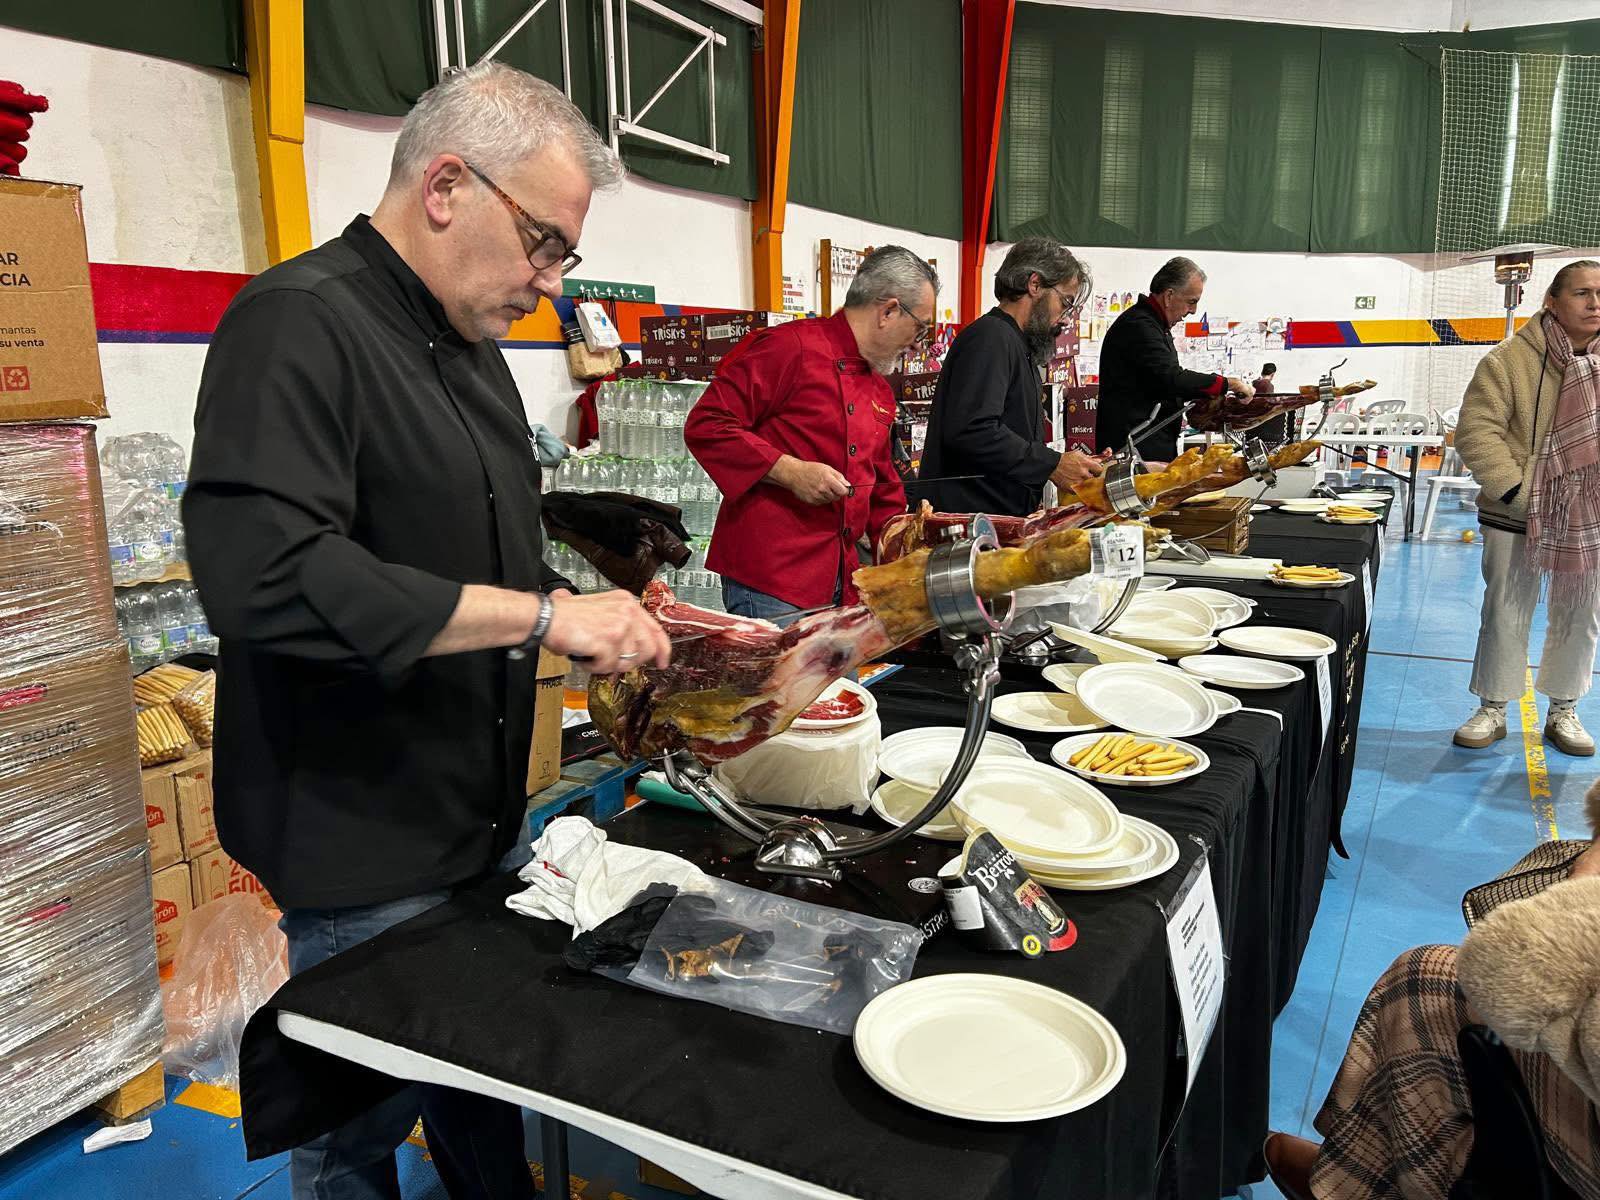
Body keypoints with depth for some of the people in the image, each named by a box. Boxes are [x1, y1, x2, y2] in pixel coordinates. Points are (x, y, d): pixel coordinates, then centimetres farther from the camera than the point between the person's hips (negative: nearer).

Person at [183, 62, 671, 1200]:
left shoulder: (469, 346, 10)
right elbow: (263, 573, -32)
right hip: (363, 848, -8)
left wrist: (612, 625, 3)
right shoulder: (298, 323, -19)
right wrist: (544, 614, -29)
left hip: (483, 812, 8)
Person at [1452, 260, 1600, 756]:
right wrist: (1513, 490, -17)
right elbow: (1475, 431, -13)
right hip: (1518, 518, -4)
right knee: (1505, 617, 6)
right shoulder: (1510, 359, -10)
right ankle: (1492, 710, 21)